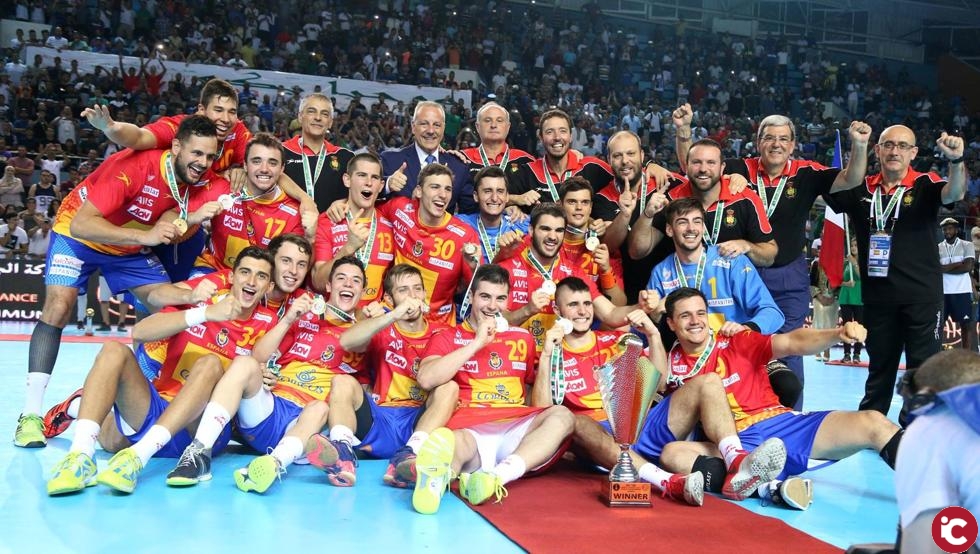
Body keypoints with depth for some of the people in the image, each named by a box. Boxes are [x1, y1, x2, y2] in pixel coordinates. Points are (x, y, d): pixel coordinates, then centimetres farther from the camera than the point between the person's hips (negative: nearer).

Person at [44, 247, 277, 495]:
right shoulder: (198, 300, 2)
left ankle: (138, 455, -43)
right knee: (114, 350, -18)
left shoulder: (265, 324, 4)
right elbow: (139, 332, -13)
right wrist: (206, 313, -23)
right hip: (156, 408, 2)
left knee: (211, 364, -27)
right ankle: (80, 454, -35)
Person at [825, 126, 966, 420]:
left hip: (922, 296, -4)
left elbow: (953, 193, -25)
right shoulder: (861, 189, 5)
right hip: (877, 297, 4)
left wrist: (956, 161, -45)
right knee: (879, 369, 18)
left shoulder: (924, 185, -5)